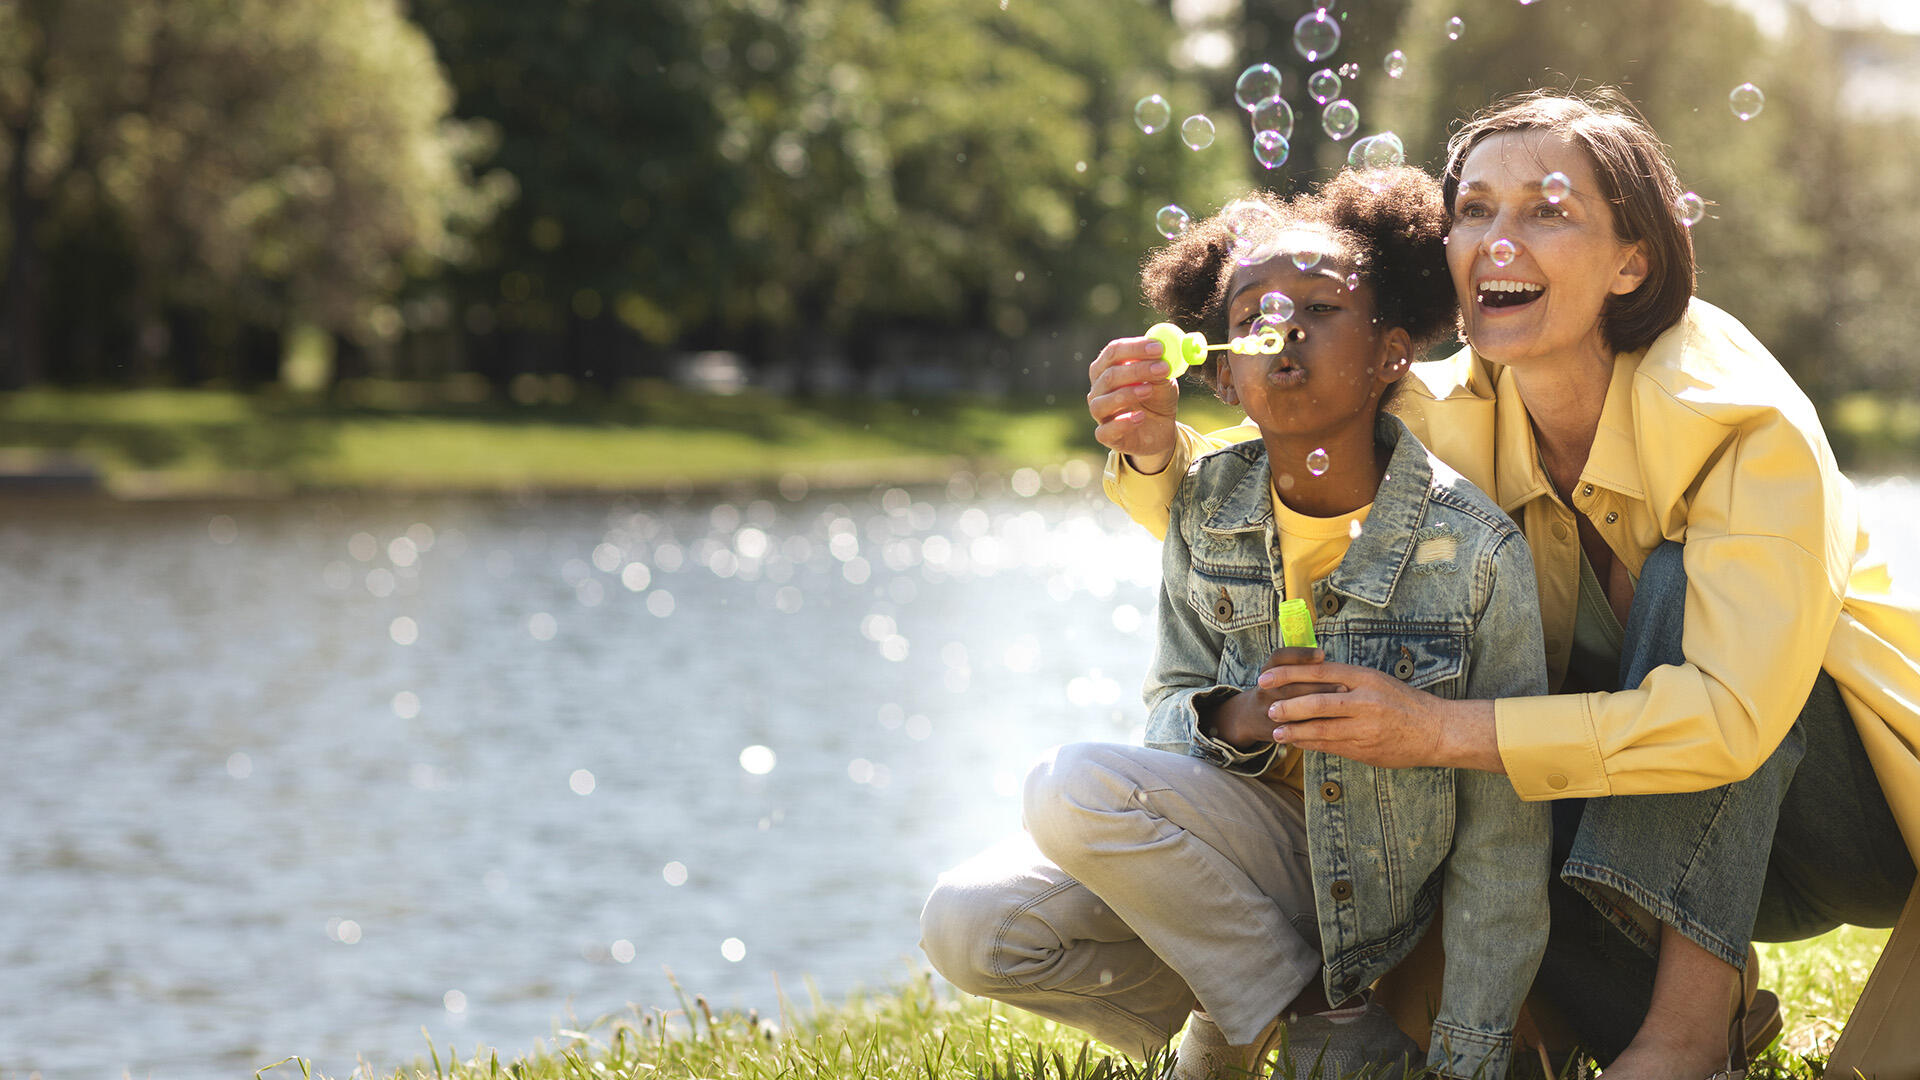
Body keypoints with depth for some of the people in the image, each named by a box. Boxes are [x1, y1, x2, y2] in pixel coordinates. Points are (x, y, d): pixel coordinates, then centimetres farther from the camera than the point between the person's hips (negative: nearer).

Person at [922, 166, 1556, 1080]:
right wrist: (1228, 719, -21)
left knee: (1076, 787, -26)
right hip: (1239, 850, 4)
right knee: (968, 926, -20)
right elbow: (1172, 701, 6)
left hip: (1371, 886, -4)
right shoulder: (1208, 507, -4)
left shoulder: (1473, 547, -16)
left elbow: (1504, 832, -12)